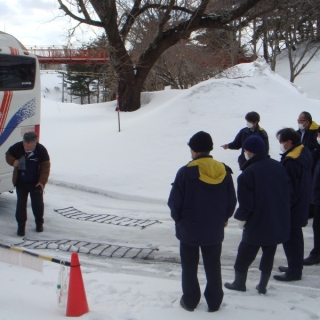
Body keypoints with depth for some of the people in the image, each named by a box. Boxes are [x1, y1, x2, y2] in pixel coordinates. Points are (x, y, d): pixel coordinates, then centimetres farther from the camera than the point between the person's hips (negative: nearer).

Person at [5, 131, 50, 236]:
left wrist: (42, 181, -25)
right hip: (20, 182, 1)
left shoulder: (41, 150, -19)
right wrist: (13, 161, -18)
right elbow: (8, 154, 5)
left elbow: (45, 167, -15)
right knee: (21, 203, 3)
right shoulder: (17, 147, -14)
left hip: (36, 183, -1)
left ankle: (39, 223, 30)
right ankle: (21, 225, 14)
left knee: (37, 203, 9)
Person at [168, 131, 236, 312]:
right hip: (214, 229, 3)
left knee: (189, 267, 15)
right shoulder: (224, 171, -7)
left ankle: (190, 301, 25)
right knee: (213, 267, 16)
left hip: (189, 229, -3)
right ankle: (214, 302, 24)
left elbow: (174, 202, -13)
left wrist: (179, 219, 6)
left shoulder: (186, 172, -18)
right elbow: (232, 201, 0)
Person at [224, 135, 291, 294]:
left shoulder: (248, 173, -19)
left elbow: (246, 202, -17)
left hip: (257, 223, -5)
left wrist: (241, 217, 0)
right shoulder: (278, 167, 0)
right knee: (269, 253, 15)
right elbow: (287, 192, 9)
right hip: (279, 223, 5)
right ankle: (263, 285, 22)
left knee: (245, 253, 12)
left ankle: (239, 283, 24)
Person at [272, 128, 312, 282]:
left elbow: (290, 188, -24)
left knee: (290, 237, 0)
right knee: (296, 236, 20)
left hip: (291, 207, -10)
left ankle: (294, 271, 8)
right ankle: (296, 266, 33)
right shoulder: (304, 153, 5)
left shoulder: (291, 161, -27)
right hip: (301, 204, 10)